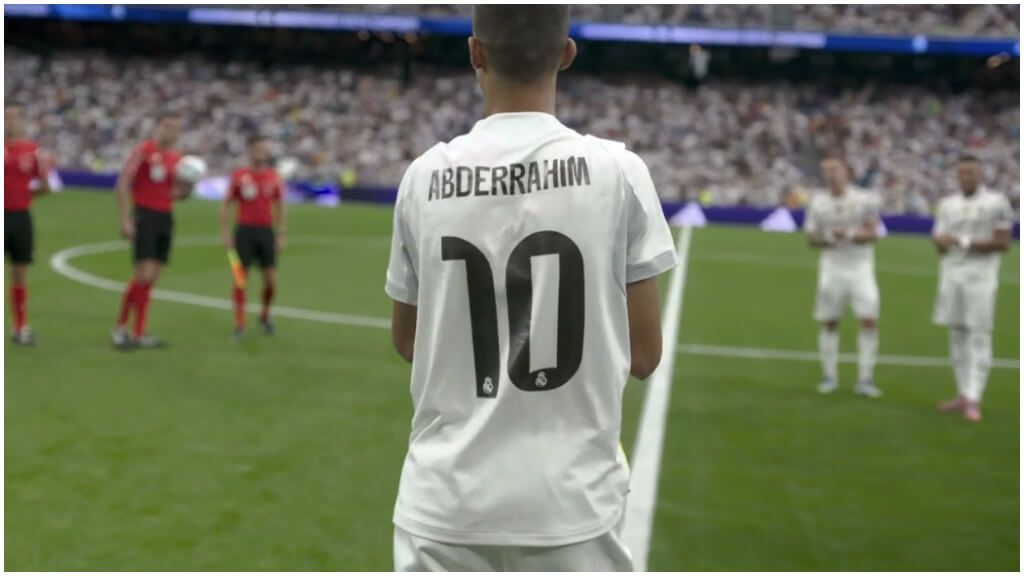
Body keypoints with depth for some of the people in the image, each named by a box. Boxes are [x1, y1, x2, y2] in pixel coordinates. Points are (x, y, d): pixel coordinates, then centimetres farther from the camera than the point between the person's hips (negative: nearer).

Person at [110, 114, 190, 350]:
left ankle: (139, 334, 14)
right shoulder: (144, 150, -6)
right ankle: (120, 328, 2)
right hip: (144, 215, -6)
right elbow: (122, 185, -10)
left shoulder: (177, 158, 13)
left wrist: (188, 184, -2)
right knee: (143, 275, -13)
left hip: (166, 218, 7)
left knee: (151, 278, 7)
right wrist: (125, 220, -16)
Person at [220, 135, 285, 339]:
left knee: (271, 280, -2)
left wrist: (281, 234, 8)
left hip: (266, 231, 2)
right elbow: (226, 205, 3)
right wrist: (225, 233, -4)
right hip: (244, 231, -2)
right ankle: (240, 324, 5)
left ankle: (265, 316, 23)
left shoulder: (273, 176, 6)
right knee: (240, 278, -3)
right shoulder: (238, 175, -1)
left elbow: (280, 207, 13)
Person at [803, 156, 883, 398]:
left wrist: (850, 235, -24)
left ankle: (865, 379, -3)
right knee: (829, 323, 4)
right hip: (832, 268, 1)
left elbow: (873, 234, -6)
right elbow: (811, 239, 6)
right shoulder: (817, 203, 3)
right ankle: (829, 376, 17)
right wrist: (828, 239, -14)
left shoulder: (865, 199, -3)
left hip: (861, 268, -1)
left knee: (869, 320, -10)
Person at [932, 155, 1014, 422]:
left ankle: (973, 399, -9)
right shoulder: (947, 204, 14)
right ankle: (963, 394, 13)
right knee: (957, 335, 6)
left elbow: (1002, 243, -6)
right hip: (951, 274, 5)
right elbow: (939, 240, 14)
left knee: (978, 337, -7)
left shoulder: (996, 202, -2)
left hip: (981, 276, -5)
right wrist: (941, 241, -9)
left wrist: (967, 243, -13)